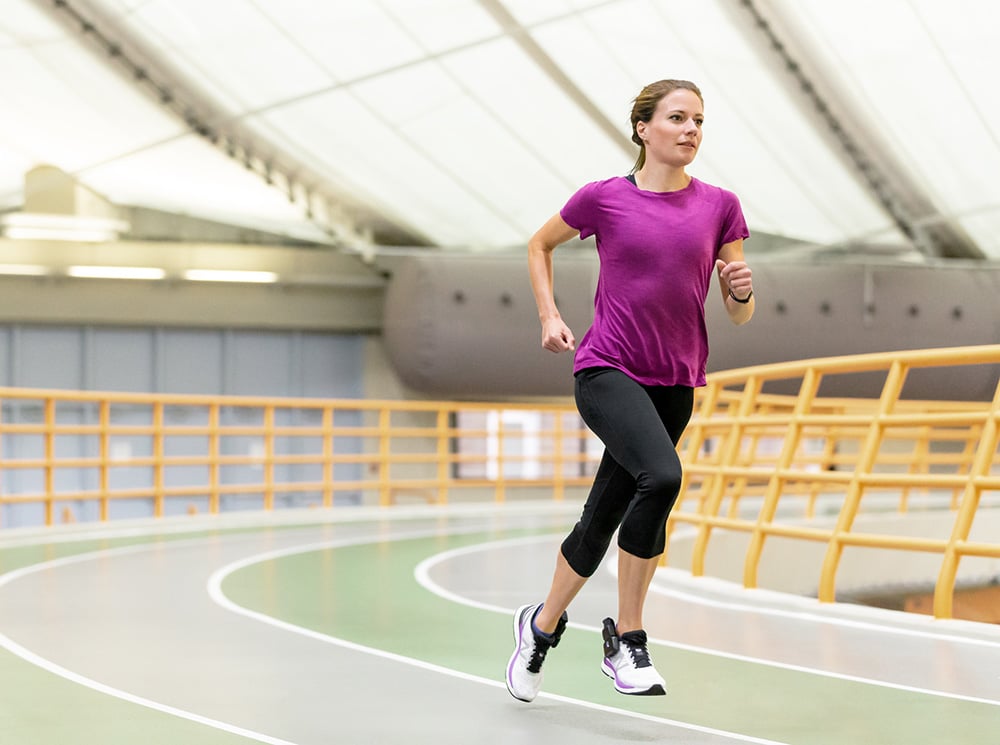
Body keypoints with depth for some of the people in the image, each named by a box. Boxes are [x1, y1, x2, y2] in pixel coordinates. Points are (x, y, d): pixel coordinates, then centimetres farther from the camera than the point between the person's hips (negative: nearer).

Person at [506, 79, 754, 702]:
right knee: (661, 475, -30)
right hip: (606, 369, -4)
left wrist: (742, 289, -15)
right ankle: (627, 637, -16)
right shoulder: (604, 199, -2)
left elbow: (740, 315, 7)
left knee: (602, 522, 10)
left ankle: (543, 625, 34)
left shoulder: (720, 207, 4)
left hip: (675, 383, 4)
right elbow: (540, 244, 17)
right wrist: (549, 316, 6)